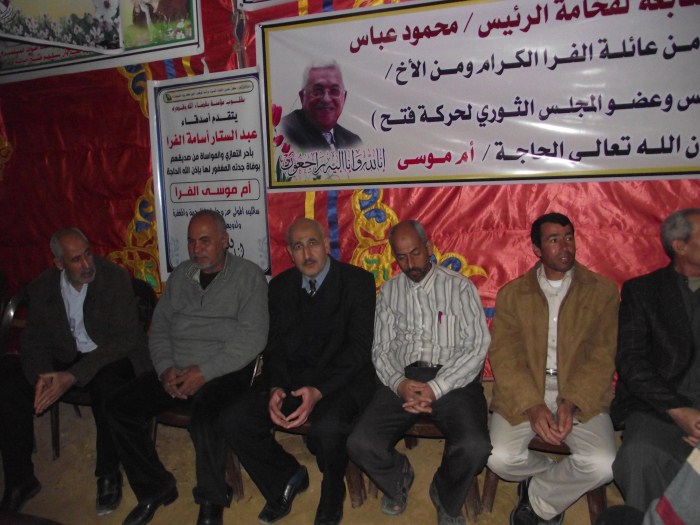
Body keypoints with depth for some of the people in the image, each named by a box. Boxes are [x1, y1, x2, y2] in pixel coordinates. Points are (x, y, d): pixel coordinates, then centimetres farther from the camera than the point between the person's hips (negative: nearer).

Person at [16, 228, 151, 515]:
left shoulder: (116, 278, -14)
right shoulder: (42, 287, -1)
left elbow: (125, 339, -19)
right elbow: (32, 339, 1)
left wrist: (73, 376, -28)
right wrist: (42, 375, -22)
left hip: (112, 358, -4)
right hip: (65, 358, 4)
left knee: (106, 386, -35)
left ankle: (108, 475, -12)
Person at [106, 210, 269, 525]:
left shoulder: (248, 275, -4)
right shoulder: (181, 275, 13)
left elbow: (251, 336, -13)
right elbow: (159, 327, 13)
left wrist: (205, 372, -19)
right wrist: (165, 368, -6)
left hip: (225, 371, -6)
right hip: (176, 370, 6)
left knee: (204, 416, -33)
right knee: (121, 408, -9)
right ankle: (154, 488, 11)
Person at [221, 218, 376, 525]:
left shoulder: (357, 281, -6)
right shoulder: (280, 286, 8)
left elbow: (359, 347, -13)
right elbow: (274, 346, 8)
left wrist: (318, 391, -26)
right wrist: (275, 388, -13)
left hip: (341, 379, -4)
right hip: (291, 378, 5)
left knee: (327, 427, -35)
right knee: (234, 420, -15)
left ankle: (332, 494, 2)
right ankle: (286, 478, 14)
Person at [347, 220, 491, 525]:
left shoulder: (460, 287, 4)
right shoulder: (389, 292, 14)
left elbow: (476, 346, -4)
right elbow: (381, 349, 9)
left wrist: (435, 388, -16)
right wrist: (399, 384, -12)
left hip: (453, 379, -2)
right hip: (403, 379, 2)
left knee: (475, 447, -29)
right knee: (360, 444, -21)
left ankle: (446, 499, 9)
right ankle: (398, 477, 17)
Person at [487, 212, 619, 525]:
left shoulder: (602, 291, 3)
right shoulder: (511, 294, 4)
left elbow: (602, 356, -4)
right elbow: (503, 355, -5)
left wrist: (571, 402, -19)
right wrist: (532, 406, -20)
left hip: (580, 394, 0)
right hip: (524, 393, 0)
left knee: (603, 465, -24)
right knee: (499, 458, -21)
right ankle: (559, 480, 13)